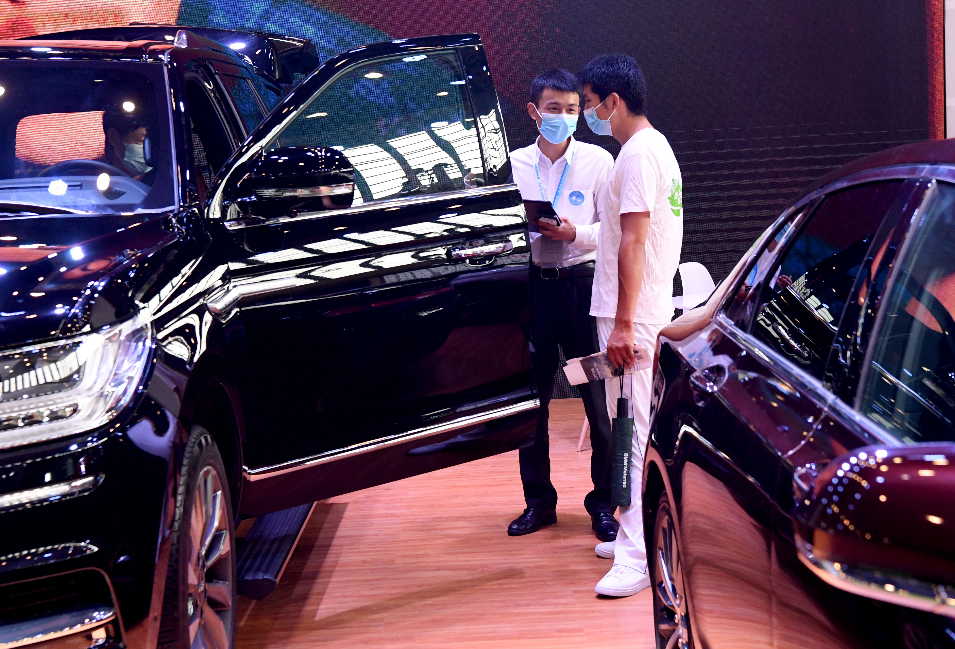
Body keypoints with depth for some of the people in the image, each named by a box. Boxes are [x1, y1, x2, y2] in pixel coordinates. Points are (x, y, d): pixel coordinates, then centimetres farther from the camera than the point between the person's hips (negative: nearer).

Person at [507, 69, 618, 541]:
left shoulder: (598, 161, 3)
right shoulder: (515, 164, 8)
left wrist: (576, 233, -16)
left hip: (582, 284, -2)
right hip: (530, 284, 2)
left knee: (599, 396, -1)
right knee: (531, 396, 6)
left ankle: (603, 502, 10)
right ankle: (538, 499, 18)